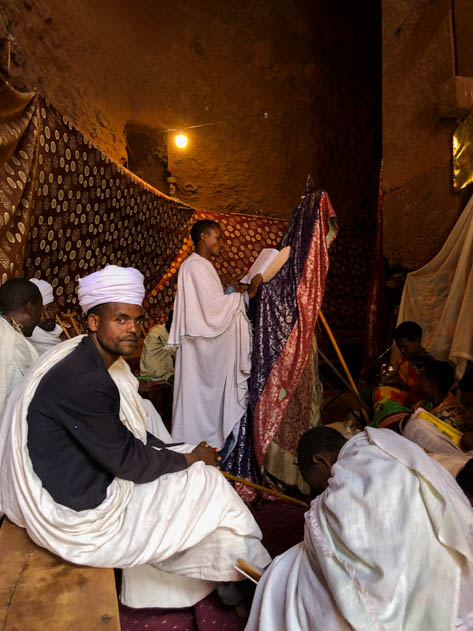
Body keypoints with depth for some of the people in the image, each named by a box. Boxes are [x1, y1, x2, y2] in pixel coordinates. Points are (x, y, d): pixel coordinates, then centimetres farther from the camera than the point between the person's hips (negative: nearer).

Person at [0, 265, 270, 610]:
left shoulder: (89, 359, -1)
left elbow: (128, 429, 8)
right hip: (77, 515, -9)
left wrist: (178, 452, 1)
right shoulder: (82, 380, -31)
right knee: (204, 483, -2)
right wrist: (192, 458, -9)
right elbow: (129, 462, -22)